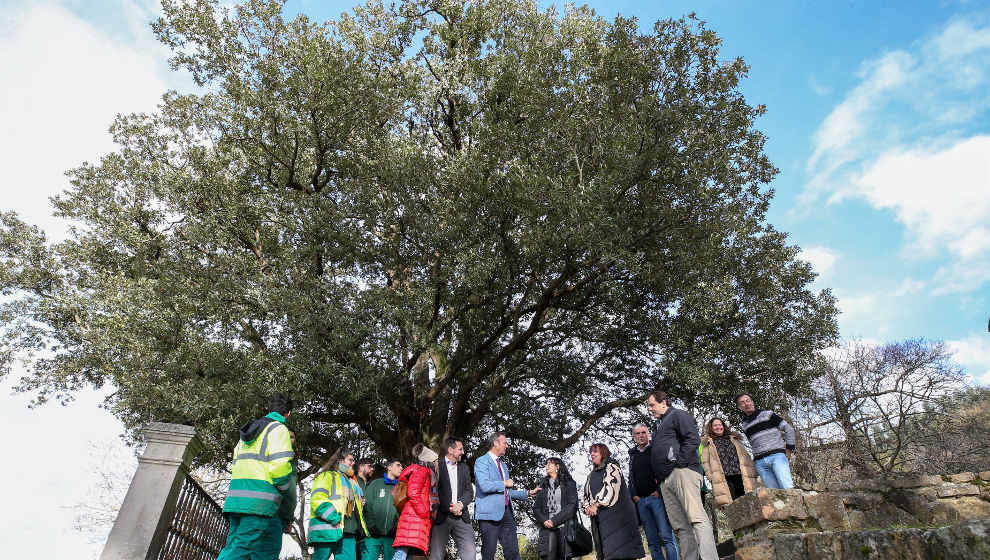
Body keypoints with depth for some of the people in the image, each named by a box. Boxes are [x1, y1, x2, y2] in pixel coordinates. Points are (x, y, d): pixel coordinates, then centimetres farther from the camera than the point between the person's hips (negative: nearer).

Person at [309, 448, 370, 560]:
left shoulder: (352, 482, 28)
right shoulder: (327, 475, 4)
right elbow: (317, 501, -11)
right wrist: (336, 519, -19)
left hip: (348, 534, 7)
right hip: (327, 531, -7)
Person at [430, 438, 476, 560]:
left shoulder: (464, 468, 19)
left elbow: (469, 491, 13)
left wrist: (461, 504, -7)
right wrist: (449, 507, -10)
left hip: (461, 516, 4)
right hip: (441, 516, -4)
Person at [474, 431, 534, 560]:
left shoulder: (504, 465, 23)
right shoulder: (482, 461, -5)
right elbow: (484, 486, -20)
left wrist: (527, 493, 20)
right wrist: (504, 483, -8)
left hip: (506, 512, 8)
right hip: (490, 513, -8)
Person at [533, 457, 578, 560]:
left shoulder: (569, 483, 10)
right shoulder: (543, 485, 21)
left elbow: (572, 505, -2)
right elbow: (536, 507, 13)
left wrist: (554, 521, -11)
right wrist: (544, 520, -7)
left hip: (565, 526, -2)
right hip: (547, 527, 2)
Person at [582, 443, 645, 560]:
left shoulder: (611, 467, 1)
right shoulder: (591, 475, 24)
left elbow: (611, 487, -13)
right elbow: (586, 494, 22)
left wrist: (597, 505, -16)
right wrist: (587, 506, 1)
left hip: (615, 513, -7)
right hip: (599, 517, 7)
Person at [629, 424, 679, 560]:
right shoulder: (633, 455, 19)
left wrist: (659, 490, -11)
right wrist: (634, 495, 5)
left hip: (656, 496, -4)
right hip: (640, 500, 4)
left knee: (666, 536, -11)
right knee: (652, 541, 4)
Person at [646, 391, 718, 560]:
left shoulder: (678, 415, 6)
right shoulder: (657, 426, 31)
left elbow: (693, 439, -8)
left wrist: (679, 462, -13)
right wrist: (658, 476, 18)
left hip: (682, 471, -9)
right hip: (665, 480, 9)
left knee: (696, 518, -18)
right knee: (681, 526, 2)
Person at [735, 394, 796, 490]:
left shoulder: (767, 414, 5)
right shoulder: (743, 426, 14)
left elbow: (789, 429, 5)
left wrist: (789, 450, 1)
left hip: (777, 456, -3)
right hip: (760, 462, 3)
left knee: (787, 488, -17)